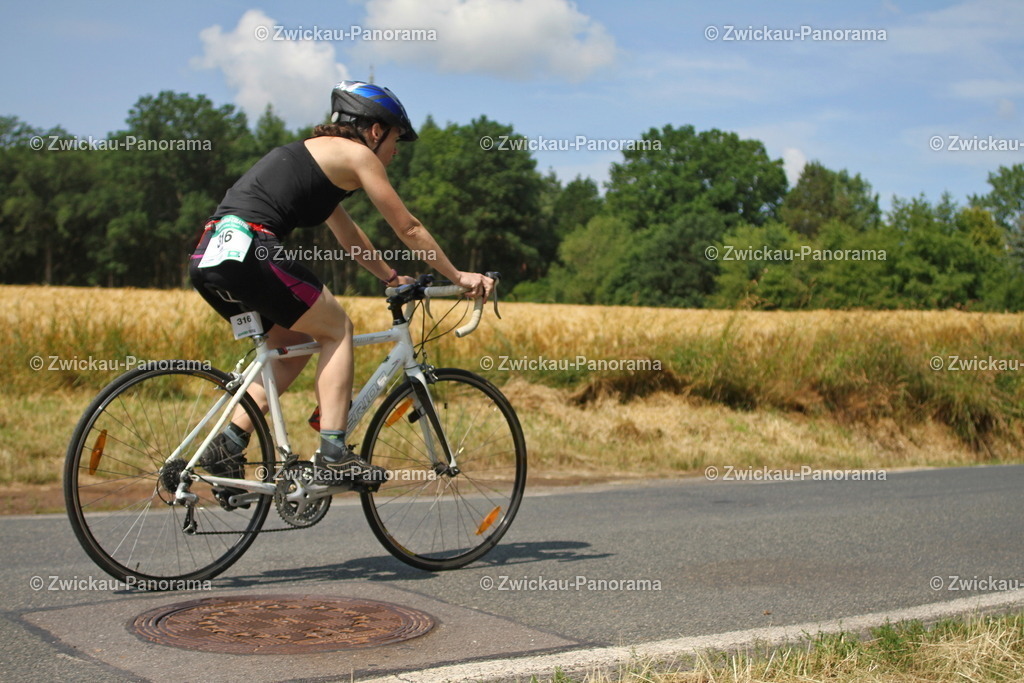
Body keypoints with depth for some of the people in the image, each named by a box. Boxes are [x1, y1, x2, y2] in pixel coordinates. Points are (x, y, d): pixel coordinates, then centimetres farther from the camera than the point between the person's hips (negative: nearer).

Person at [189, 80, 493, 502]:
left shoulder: (315, 153, 30)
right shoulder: (356, 153, 4)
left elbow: (348, 236, 41)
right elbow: (408, 230, 7)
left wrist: (392, 278, 47)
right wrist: (458, 277, 16)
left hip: (209, 259, 9)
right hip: (246, 250, -9)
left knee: (295, 345, 20)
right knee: (337, 328, 6)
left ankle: (228, 445, 13)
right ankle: (333, 451, -1)